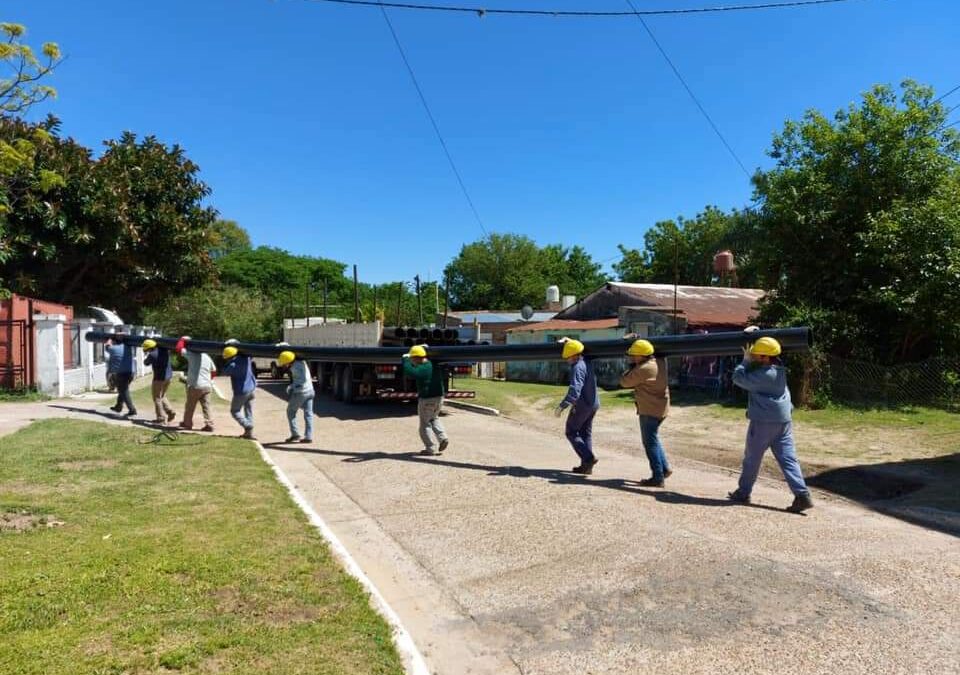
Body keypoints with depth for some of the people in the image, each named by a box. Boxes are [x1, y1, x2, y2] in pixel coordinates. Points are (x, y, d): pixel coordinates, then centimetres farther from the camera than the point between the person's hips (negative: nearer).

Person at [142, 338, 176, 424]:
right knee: (162, 396, 23)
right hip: (169, 376, 7)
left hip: (159, 378, -7)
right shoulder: (164, 350, 0)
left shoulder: (152, 355, -19)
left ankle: (161, 418, 6)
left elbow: (146, 363, 0)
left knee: (157, 398, 6)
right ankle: (170, 412, 14)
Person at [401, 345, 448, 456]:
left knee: (425, 424, 6)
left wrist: (405, 359, -18)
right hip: (439, 397, 8)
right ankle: (443, 438, 12)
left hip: (426, 399, -8)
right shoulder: (435, 365, 6)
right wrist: (426, 349, 31)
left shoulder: (423, 369, -21)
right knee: (434, 418, 28)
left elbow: (409, 372, -34)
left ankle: (431, 448, 8)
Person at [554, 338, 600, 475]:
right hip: (593, 403, 9)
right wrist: (568, 341, 25)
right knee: (586, 433, 15)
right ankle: (586, 466, 14)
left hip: (581, 405, -9)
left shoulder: (578, 367, -22)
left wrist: (562, 406, -30)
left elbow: (574, 390, -32)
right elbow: (578, 348, 30)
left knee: (571, 433, 4)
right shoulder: (588, 361, 5)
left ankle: (588, 458, -9)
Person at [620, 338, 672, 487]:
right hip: (660, 407, 9)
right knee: (653, 439, 24)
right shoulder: (659, 362, 1)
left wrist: (631, 368, 0)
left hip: (649, 410, -9)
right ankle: (664, 468, 26)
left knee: (650, 442, -1)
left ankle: (658, 477, 2)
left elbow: (624, 382, -13)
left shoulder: (642, 369, -23)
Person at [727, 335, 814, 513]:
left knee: (752, 458, 7)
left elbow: (739, 378, -13)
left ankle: (743, 493, 19)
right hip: (783, 420, 8)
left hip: (764, 421, -8)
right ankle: (802, 495, -4)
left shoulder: (764, 374, -19)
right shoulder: (778, 370, 11)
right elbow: (753, 369, 25)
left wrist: (746, 360, -5)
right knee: (788, 458, 4)